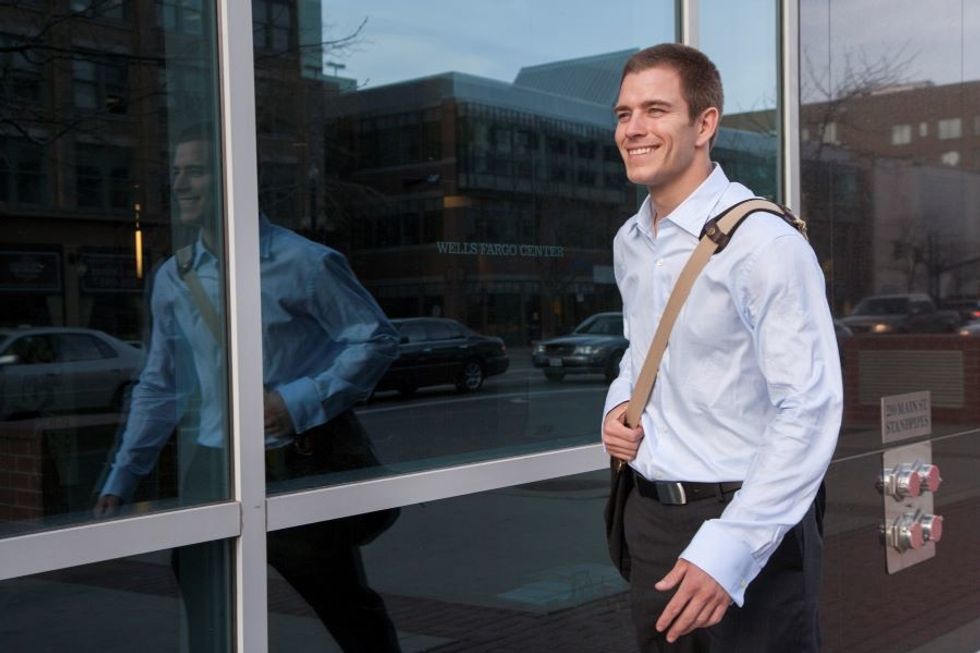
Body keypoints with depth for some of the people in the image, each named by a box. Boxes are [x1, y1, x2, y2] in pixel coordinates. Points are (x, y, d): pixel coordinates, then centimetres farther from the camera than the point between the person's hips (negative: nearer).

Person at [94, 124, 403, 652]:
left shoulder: (302, 263, -9)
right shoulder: (171, 279, 8)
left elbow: (376, 339, -7)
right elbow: (158, 387, 15)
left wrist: (302, 401, -17)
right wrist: (122, 479, 14)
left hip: (300, 472, -4)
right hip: (212, 474, 5)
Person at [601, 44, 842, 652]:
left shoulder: (764, 244, -18)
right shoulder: (629, 243, 6)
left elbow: (811, 410, -22)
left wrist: (727, 551, -26)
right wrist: (620, 405, 1)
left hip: (746, 524, -7)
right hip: (650, 515, 7)